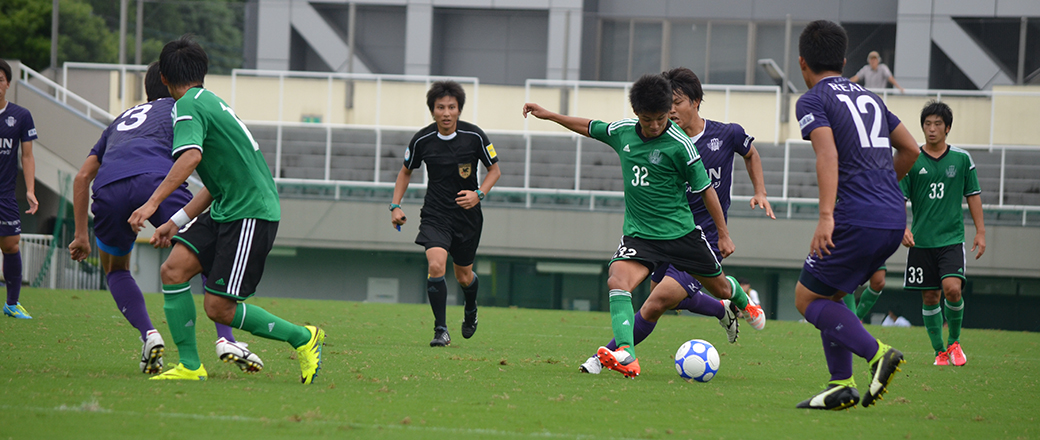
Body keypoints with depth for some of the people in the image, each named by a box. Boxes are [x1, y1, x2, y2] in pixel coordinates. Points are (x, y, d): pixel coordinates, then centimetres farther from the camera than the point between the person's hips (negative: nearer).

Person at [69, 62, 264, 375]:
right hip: (156, 179, -3)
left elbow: (82, 177, 35)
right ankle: (225, 339, -6)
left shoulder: (121, 120, 40)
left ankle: (148, 335, 5)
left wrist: (81, 234, 36)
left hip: (109, 189, 4)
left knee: (115, 270, 27)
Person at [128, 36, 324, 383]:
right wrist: (177, 222, 23)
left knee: (219, 308, -8)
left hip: (251, 214, -9)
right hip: (226, 210, 9)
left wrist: (153, 202, -32)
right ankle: (189, 366, -3)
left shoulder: (188, 105, -9)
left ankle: (302, 338, 8)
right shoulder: (210, 102, 20)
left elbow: (190, 157, -28)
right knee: (173, 269, -3)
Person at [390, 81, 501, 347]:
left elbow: (494, 170, 2)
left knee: (464, 276, 12)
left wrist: (479, 194, -15)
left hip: (467, 214, 0)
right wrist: (396, 206, 2)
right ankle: (440, 330, -14)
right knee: (436, 265, -23)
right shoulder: (422, 140, -7)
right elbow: (406, 171, 11)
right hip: (435, 215, 0)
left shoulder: (474, 136, -10)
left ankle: (471, 310, 48)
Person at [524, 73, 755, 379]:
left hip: (681, 233, -3)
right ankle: (626, 356, -41)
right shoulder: (622, 131, -2)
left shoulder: (679, 144, -16)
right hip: (639, 235, 3)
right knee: (617, 282, -26)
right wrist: (549, 115, 21)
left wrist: (724, 235, -3)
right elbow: (590, 128, 19)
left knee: (720, 288, 16)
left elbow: (705, 190, -7)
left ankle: (742, 302, 55)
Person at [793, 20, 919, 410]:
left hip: (857, 222, -8)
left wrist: (826, 215, -26)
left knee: (807, 298, 4)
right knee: (828, 296, 19)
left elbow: (828, 154, -18)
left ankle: (877, 353, -14)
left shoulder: (812, 101, -2)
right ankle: (841, 385, 7)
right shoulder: (869, 98, 21)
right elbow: (910, 150, 25)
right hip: (895, 220, 8)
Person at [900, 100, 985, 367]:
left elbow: (973, 195, 11)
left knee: (952, 289, -18)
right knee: (930, 297, 2)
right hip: (921, 241, 1)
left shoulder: (961, 159, 5)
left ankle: (954, 342, 4)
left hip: (952, 238, -1)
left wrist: (980, 232, 7)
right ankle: (940, 352, 16)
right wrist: (903, 228, -14)